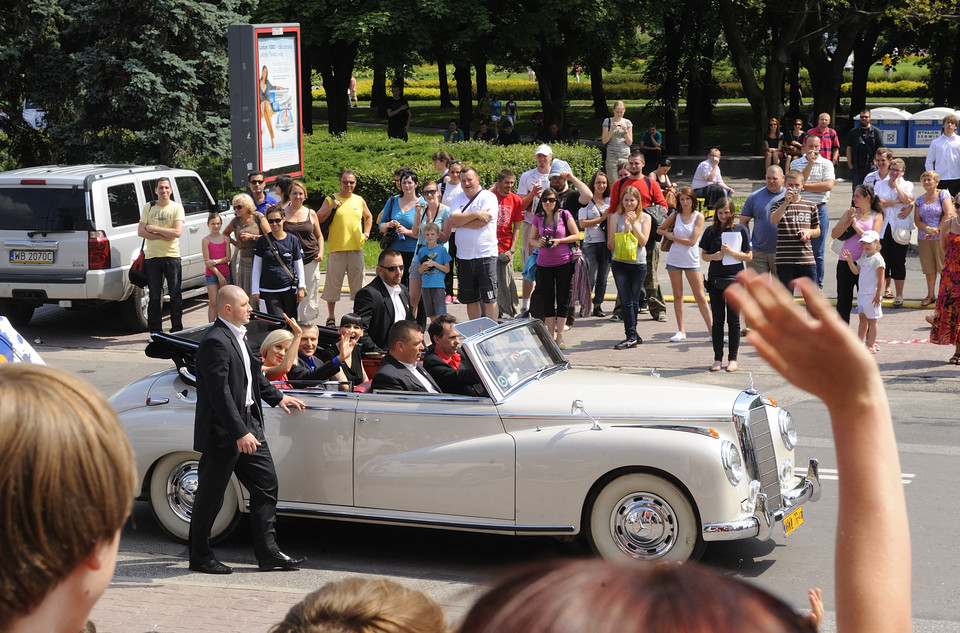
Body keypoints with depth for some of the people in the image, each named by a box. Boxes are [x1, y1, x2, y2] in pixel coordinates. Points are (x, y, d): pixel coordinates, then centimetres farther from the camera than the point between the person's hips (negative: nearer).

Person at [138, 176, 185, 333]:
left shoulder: (177, 208, 1)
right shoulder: (148, 207, 8)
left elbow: (177, 232, -12)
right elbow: (140, 232, 0)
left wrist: (153, 228, -11)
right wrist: (161, 236, -12)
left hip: (172, 257, -2)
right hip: (152, 256, 2)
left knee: (175, 296, 1)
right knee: (154, 297, 4)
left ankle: (177, 330, 9)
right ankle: (155, 332, 10)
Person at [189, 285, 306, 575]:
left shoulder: (237, 336, 11)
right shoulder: (215, 342, -21)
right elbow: (220, 393, -26)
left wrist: (278, 397, 28)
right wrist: (239, 433, -29)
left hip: (248, 425, 10)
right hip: (222, 431, -10)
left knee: (266, 485, 9)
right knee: (210, 496, 4)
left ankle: (268, 552, 15)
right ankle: (200, 558, 16)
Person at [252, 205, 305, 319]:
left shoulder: (293, 240, 5)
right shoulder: (263, 241, 4)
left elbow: (299, 266, 10)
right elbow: (256, 267, 7)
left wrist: (301, 288, 4)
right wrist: (255, 291, 3)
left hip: (289, 289, 1)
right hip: (269, 291, -1)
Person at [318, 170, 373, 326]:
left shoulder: (359, 201, 11)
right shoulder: (331, 200, 2)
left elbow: (368, 216, 28)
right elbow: (318, 219, -2)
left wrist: (366, 233, 15)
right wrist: (331, 208, -13)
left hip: (356, 248, 3)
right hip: (336, 248, -3)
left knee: (357, 283, 7)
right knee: (333, 282, -1)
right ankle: (331, 316, 9)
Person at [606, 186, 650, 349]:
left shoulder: (644, 218, 5)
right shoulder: (616, 217, 2)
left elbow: (643, 241, -6)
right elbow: (611, 244, -2)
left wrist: (633, 224, -14)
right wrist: (625, 227, -11)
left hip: (638, 263, 1)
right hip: (619, 263, -1)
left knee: (634, 302, 9)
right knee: (626, 301, -8)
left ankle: (631, 336, 19)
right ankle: (632, 336, -8)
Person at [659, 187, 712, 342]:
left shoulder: (698, 217, -5)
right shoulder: (675, 216, 3)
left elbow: (692, 241, -13)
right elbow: (660, 229, 19)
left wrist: (672, 237, -5)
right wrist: (668, 234, 0)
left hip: (692, 260, -3)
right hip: (674, 259, 3)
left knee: (700, 297, -2)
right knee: (677, 296, 7)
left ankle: (712, 330, -1)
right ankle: (681, 331, 13)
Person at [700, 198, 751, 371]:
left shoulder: (741, 230, -1)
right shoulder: (711, 231, 6)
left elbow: (749, 256, 0)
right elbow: (704, 254, 11)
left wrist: (731, 252, -15)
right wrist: (713, 256, -10)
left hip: (735, 280, -2)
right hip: (715, 280, 2)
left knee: (733, 320, 3)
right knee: (718, 320, 5)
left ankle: (733, 358, 9)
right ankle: (718, 358, 11)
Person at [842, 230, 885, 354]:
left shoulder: (877, 259, -14)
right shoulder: (863, 256, 10)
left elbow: (880, 279, -15)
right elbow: (856, 271, 12)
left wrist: (878, 295, -16)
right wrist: (849, 260, -2)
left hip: (872, 295, -8)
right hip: (862, 293, 8)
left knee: (871, 320, 1)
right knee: (863, 318, 14)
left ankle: (871, 345, 7)